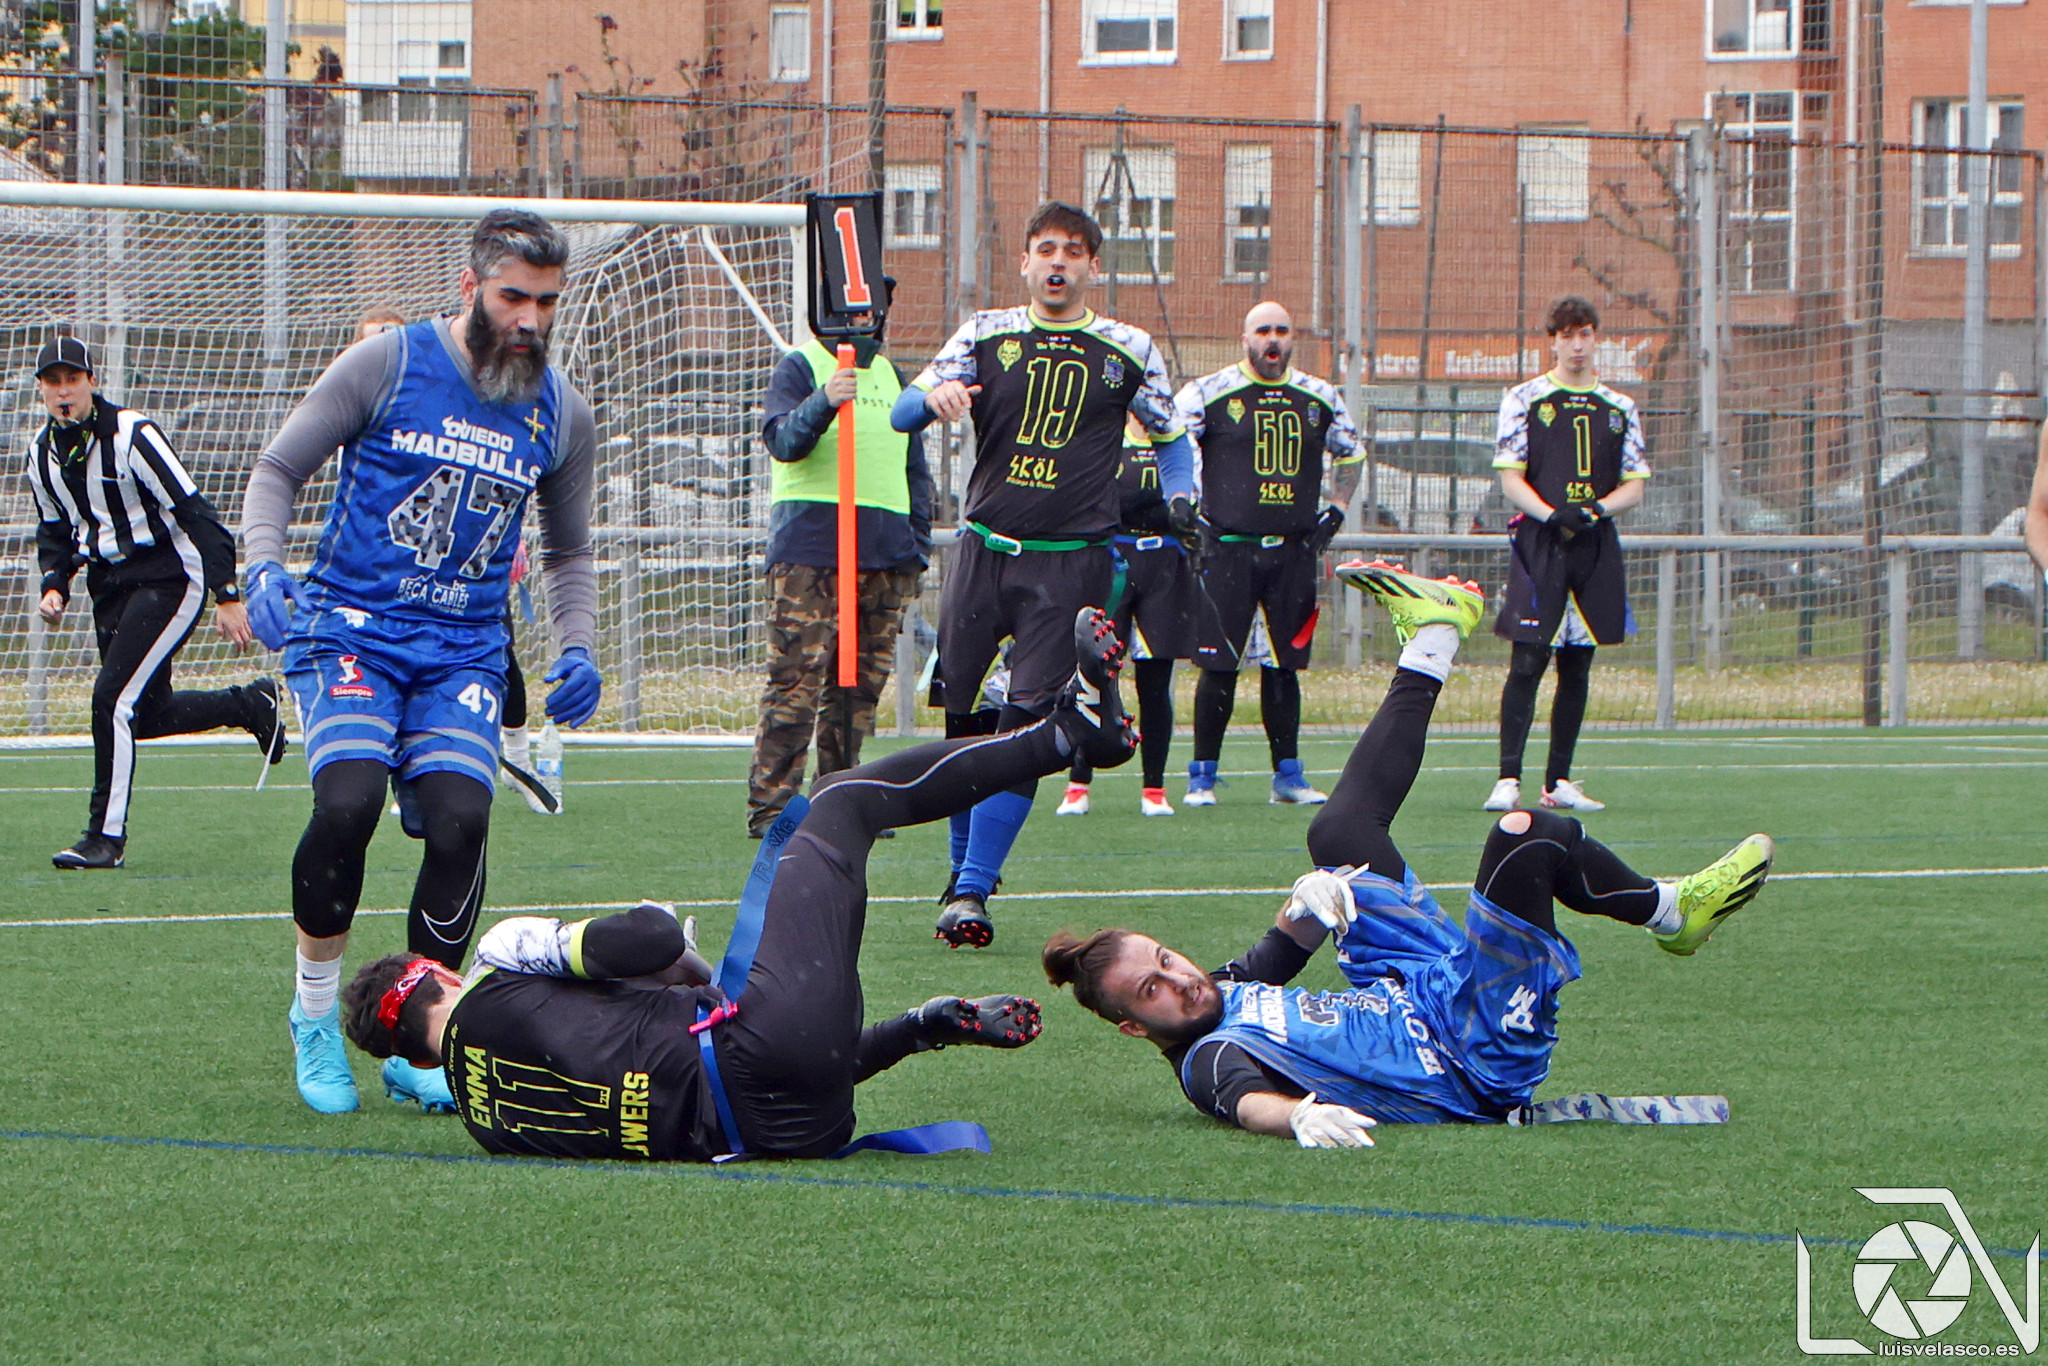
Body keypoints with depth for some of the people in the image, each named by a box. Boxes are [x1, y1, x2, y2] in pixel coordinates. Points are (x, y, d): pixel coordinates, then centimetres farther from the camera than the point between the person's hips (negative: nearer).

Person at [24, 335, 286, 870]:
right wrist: (54, 586, -3)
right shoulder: (43, 453, 2)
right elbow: (55, 530, 17)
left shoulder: (131, 435, -19)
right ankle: (249, 705, 37)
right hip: (109, 585, 8)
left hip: (168, 579, -8)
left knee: (113, 698, -18)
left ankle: (107, 836, -11)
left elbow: (194, 513, -19)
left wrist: (227, 597, -21)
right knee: (149, 716, 12)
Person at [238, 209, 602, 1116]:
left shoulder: (561, 415, 9)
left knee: (459, 817, -19)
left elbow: (568, 553, 22)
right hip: (350, 625, -3)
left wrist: (577, 649, 5)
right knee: (349, 798, -26)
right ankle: (316, 1014, -3)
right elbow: (278, 470, 3)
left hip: (466, 652, 3)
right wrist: (264, 570, -15)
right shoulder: (387, 365, -3)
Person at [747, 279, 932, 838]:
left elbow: (915, 470, 25)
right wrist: (822, 403, -33)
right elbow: (782, 440, -15)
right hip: (810, 551, -6)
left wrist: (918, 543, 15)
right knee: (797, 681, -11)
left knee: (860, 686, 6)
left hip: (885, 554, 6)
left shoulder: (891, 376, 21)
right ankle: (770, 807, -12)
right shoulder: (800, 368, 2)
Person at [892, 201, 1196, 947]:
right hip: (984, 547, 2)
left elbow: (1172, 436, 21)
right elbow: (903, 413, 0)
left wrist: (1180, 498, 1)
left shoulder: (1129, 350, 7)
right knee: (958, 712, 3)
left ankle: (971, 890, -13)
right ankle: (964, 866, 23)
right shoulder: (985, 334, 7)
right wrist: (933, 395, -23)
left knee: (1028, 722, -11)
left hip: (1070, 561, -2)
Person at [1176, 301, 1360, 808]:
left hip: (1293, 550, 3)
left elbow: (1350, 454, 26)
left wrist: (1334, 511, 15)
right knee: (1219, 666, -4)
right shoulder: (1209, 393, -2)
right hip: (1229, 549, -3)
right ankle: (1202, 776, 4)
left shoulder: (1320, 399, 10)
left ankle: (1287, 775, 13)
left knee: (1284, 666, 7)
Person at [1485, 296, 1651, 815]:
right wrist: (1552, 515, -18)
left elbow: (1635, 486, 10)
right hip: (1538, 540, -4)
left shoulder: (1620, 409, 13)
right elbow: (1511, 480, -1)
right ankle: (1508, 779, -12)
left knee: (1576, 667, 7)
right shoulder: (1524, 399, 3)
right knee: (1527, 661, -11)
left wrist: (1596, 510, -10)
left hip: (1595, 545, 4)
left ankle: (1558, 782, 13)